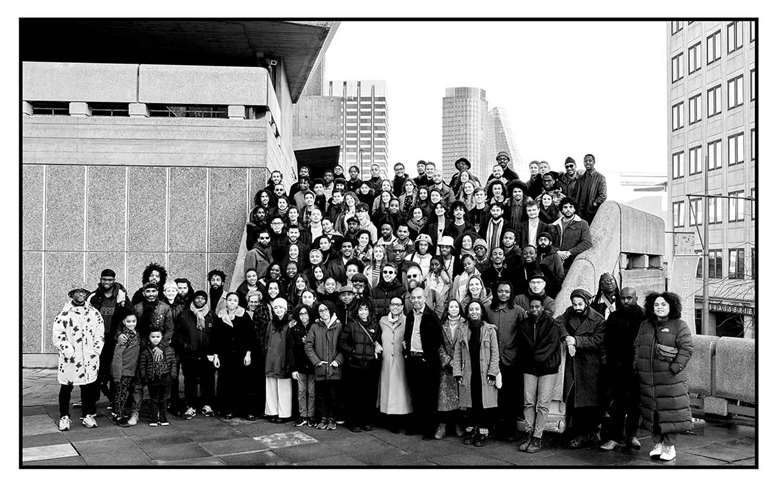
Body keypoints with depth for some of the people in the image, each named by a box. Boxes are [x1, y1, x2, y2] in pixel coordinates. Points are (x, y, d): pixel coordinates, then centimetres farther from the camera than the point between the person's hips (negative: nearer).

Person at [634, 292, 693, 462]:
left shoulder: (679, 325, 0)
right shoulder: (645, 325, 14)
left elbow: (686, 348, -6)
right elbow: (637, 346, 18)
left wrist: (676, 367, -14)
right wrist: (637, 364, 7)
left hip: (670, 378, -4)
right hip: (647, 378, 4)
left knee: (670, 411, -3)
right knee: (652, 410, 8)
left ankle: (669, 446, 8)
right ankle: (657, 443, 19)